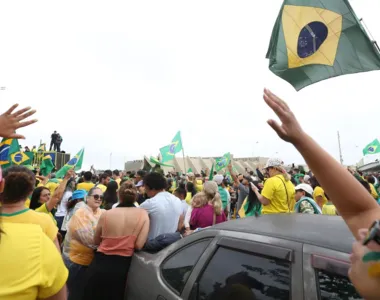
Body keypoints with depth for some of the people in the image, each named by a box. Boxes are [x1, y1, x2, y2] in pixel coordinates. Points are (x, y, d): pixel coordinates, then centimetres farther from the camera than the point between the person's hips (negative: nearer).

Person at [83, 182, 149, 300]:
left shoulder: (106, 214, -7)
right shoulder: (143, 214, -10)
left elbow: (96, 241, 7)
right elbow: (139, 245, -13)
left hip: (100, 263, 1)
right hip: (122, 266, 0)